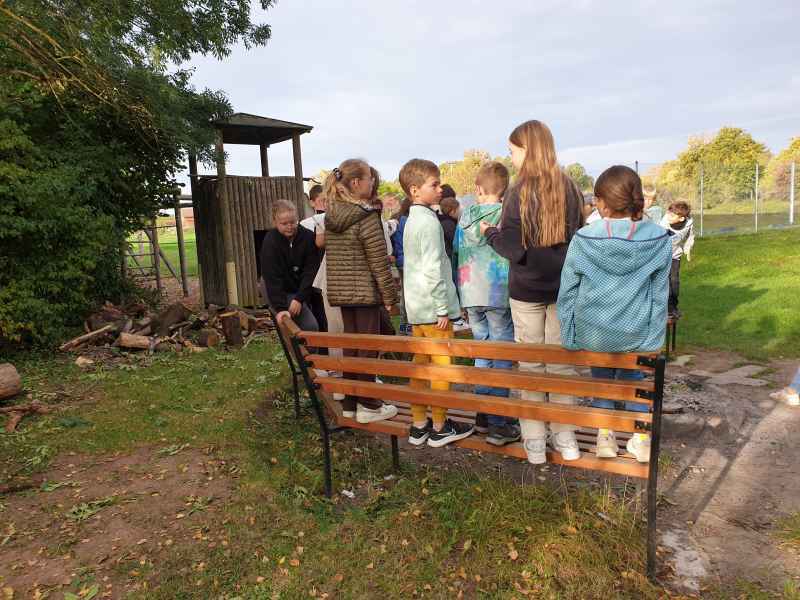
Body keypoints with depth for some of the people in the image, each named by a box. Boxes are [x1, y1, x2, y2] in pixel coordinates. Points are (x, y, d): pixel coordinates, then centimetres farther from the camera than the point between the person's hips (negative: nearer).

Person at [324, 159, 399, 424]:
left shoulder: (331, 217, 8)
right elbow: (379, 261, -15)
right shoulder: (366, 216, -15)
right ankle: (368, 406, 11)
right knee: (368, 347, 2)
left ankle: (350, 403, 23)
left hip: (341, 291, 7)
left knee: (351, 345, 14)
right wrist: (389, 295, -9)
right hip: (365, 291, -7)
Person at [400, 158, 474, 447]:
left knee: (420, 363, 13)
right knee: (441, 366, 2)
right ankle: (440, 427, 13)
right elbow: (433, 270, -20)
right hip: (433, 306, -9)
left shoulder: (411, 220, 14)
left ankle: (418, 424, 22)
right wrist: (443, 308, -15)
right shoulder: (429, 221, -15)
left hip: (415, 306, 9)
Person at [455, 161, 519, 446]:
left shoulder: (465, 216, 6)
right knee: (501, 358, 2)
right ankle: (498, 424, 5)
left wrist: (462, 295, 15)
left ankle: (483, 415, 23)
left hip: (471, 296, 4)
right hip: (499, 296, -4)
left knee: (482, 355, 15)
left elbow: (457, 255, 8)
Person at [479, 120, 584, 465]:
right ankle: (564, 437, 22)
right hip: (563, 288, 4)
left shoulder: (519, 193, -13)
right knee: (561, 361, 13)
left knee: (531, 364, 8)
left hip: (527, 290, -4)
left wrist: (490, 232, 2)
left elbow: (512, 249, -15)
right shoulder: (570, 189, 1)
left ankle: (534, 441, 16)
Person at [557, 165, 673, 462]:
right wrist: (652, 338, 9)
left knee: (601, 374, 28)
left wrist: (569, 337, 4)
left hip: (592, 332, -1)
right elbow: (659, 294, -1)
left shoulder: (583, 240, -12)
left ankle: (605, 435, 29)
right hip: (637, 334, 1)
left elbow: (567, 293, -6)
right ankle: (641, 438, 31)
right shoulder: (659, 240, -8)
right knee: (632, 375, 29)